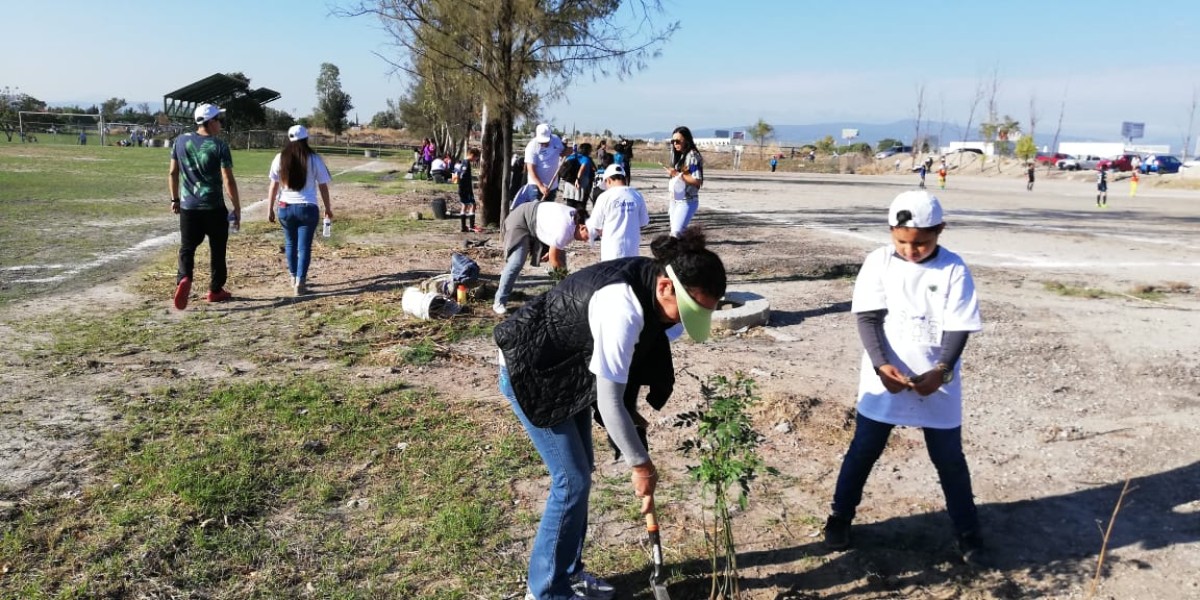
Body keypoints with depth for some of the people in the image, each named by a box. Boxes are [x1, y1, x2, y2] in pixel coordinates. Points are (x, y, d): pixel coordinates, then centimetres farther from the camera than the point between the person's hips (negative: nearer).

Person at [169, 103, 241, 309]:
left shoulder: (181, 141, 3)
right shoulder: (219, 145, -10)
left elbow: (172, 173, 8)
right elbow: (228, 180, -13)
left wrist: (175, 199, 20)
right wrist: (237, 209, -6)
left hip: (188, 207, 3)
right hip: (214, 207, -3)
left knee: (187, 248, 9)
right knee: (217, 249, 12)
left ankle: (184, 279, -17)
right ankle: (215, 290, 21)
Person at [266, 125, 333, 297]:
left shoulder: (280, 158, 1)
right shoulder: (314, 159, -3)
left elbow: (273, 186, 2)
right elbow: (323, 186, 1)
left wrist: (270, 209, 8)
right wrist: (328, 208, 11)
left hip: (285, 207, 2)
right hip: (307, 208, -2)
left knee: (290, 243, 19)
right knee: (304, 246, 0)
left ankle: (294, 278, 30)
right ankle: (300, 282, -7)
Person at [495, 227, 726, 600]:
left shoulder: (648, 280, -9)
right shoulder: (624, 309, -36)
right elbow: (609, 402, -31)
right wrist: (641, 464, -20)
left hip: (566, 371, 9)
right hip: (529, 372, -9)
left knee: (582, 470, 13)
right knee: (572, 479, -5)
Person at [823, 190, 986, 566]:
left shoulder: (953, 270, -7)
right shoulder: (878, 262, -6)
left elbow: (959, 327, -8)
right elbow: (868, 318, -9)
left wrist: (942, 371, -22)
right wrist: (881, 365, -22)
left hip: (937, 384, 0)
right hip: (883, 380, 0)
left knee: (949, 459, 11)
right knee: (863, 451, 10)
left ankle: (968, 534, 27)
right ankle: (839, 518, 27)